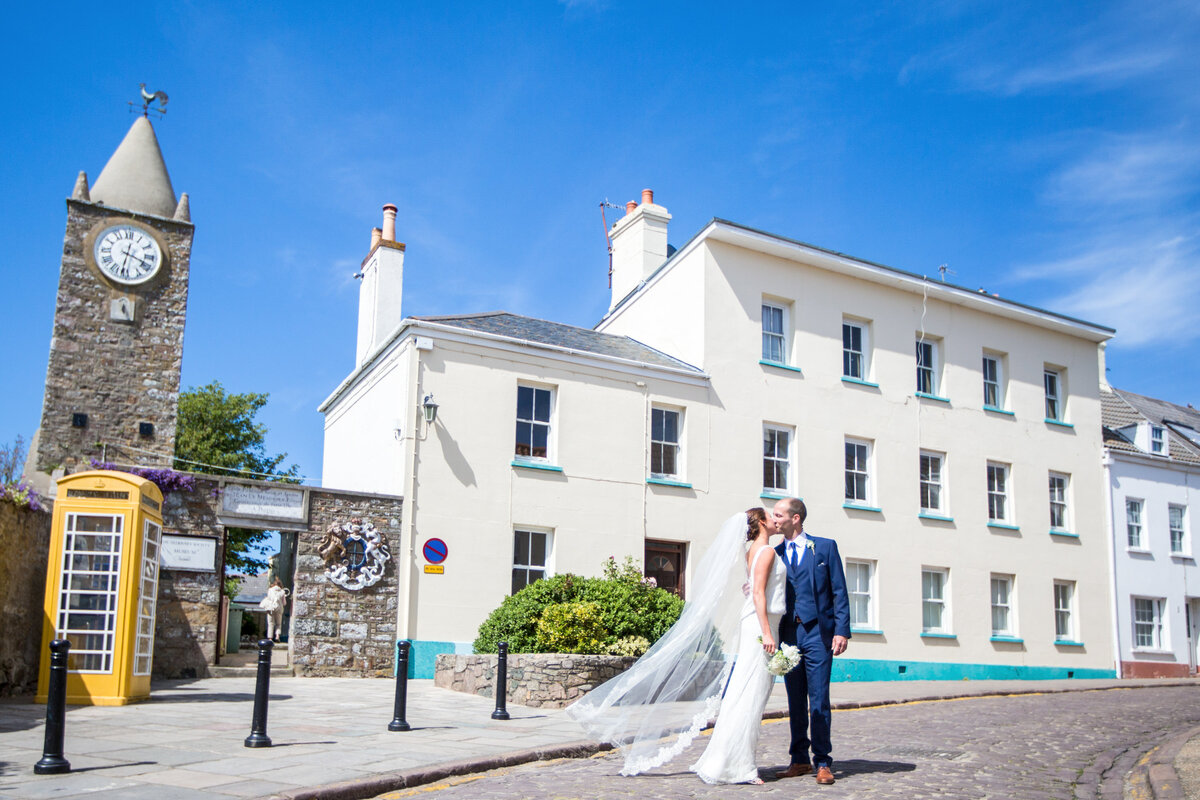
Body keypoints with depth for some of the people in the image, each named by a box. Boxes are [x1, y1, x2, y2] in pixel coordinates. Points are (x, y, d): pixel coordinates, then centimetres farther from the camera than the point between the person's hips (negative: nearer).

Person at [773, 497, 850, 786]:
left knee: (819, 700, -3)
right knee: (795, 702, 9)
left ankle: (822, 762, 6)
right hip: (788, 634, 4)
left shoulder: (825, 547, 3)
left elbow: (839, 591, 0)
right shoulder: (775, 553, 12)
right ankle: (799, 759, 18)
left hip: (817, 632, -3)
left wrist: (841, 630, -8)